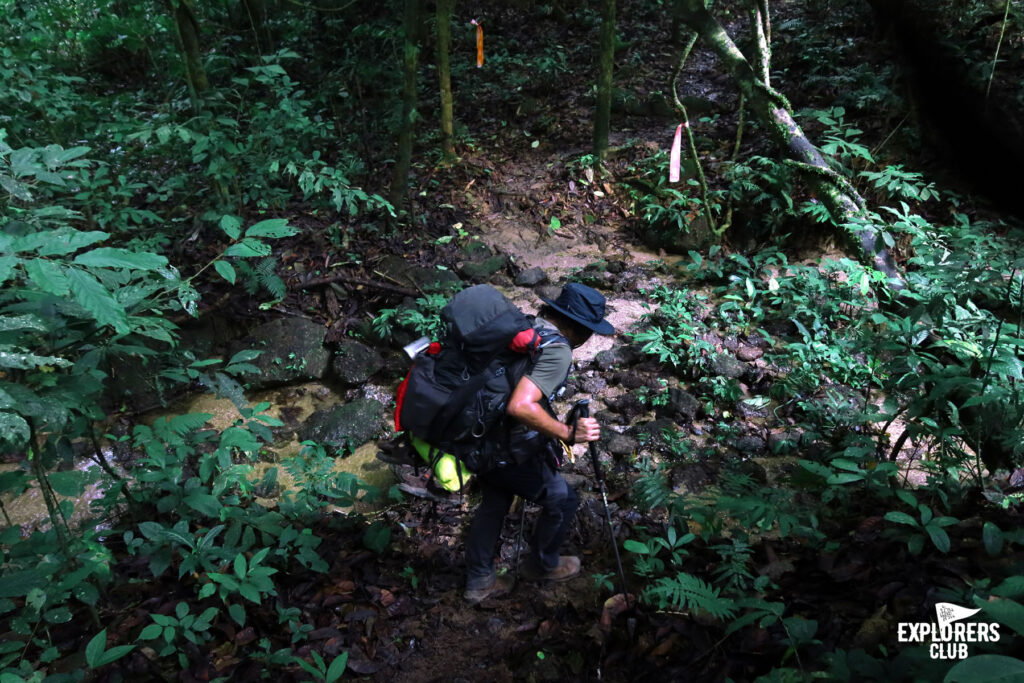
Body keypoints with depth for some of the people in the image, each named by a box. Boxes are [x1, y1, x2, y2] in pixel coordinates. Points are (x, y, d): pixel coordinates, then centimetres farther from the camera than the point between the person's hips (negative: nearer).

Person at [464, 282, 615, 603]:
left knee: (494, 502, 29)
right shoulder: (557, 351, -21)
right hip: (510, 452, -8)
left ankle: (479, 580, 40)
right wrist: (568, 433, -24)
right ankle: (543, 565, 39)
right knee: (562, 501, 16)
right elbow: (520, 406, -33)